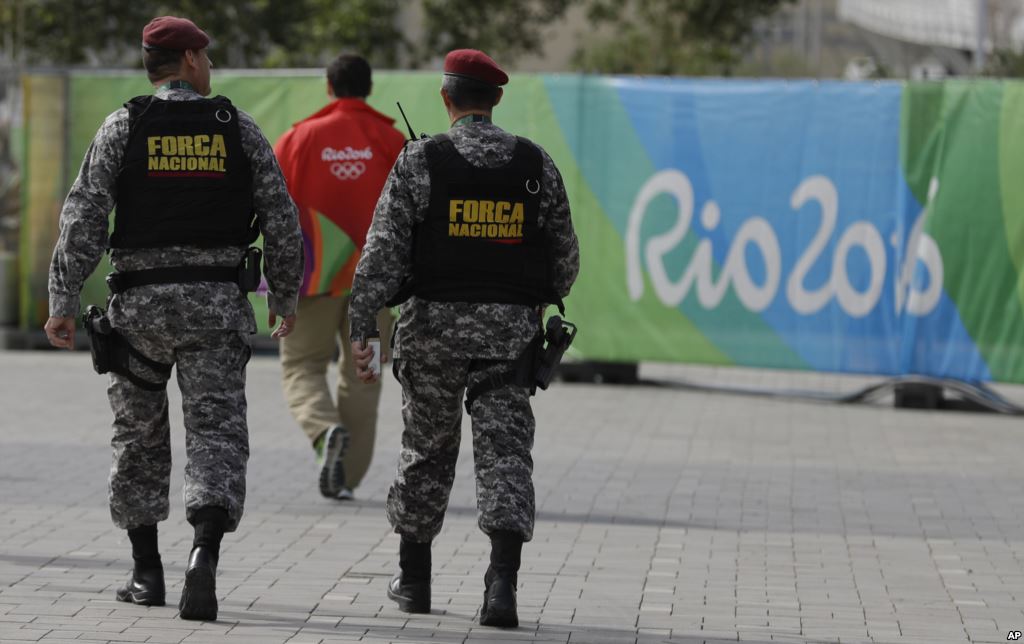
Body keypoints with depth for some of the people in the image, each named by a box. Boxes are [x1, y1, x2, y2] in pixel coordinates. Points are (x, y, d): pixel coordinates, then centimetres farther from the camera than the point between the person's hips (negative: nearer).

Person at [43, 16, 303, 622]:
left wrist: (63, 304, -4)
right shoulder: (238, 127, 3)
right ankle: (204, 556, -25)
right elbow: (282, 220, 3)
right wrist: (286, 298, 15)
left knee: (139, 437, 14)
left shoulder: (123, 127, 0)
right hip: (217, 302, 0)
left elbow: (83, 219, -7)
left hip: (140, 301, 1)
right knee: (217, 432, -3)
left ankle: (147, 573, 19)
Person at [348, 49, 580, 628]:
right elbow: (565, 257, 9)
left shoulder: (420, 162, -4)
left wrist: (362, 328, -10)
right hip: (510, 326, 1)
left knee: (428, 448, 13)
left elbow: (384, 251, -10)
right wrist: (543, 302, 29)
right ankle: (502, 580, -18)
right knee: (505, 450, -1)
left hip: (434, 322, -1)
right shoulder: (536, 164, 3)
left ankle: (414, 579, 24)